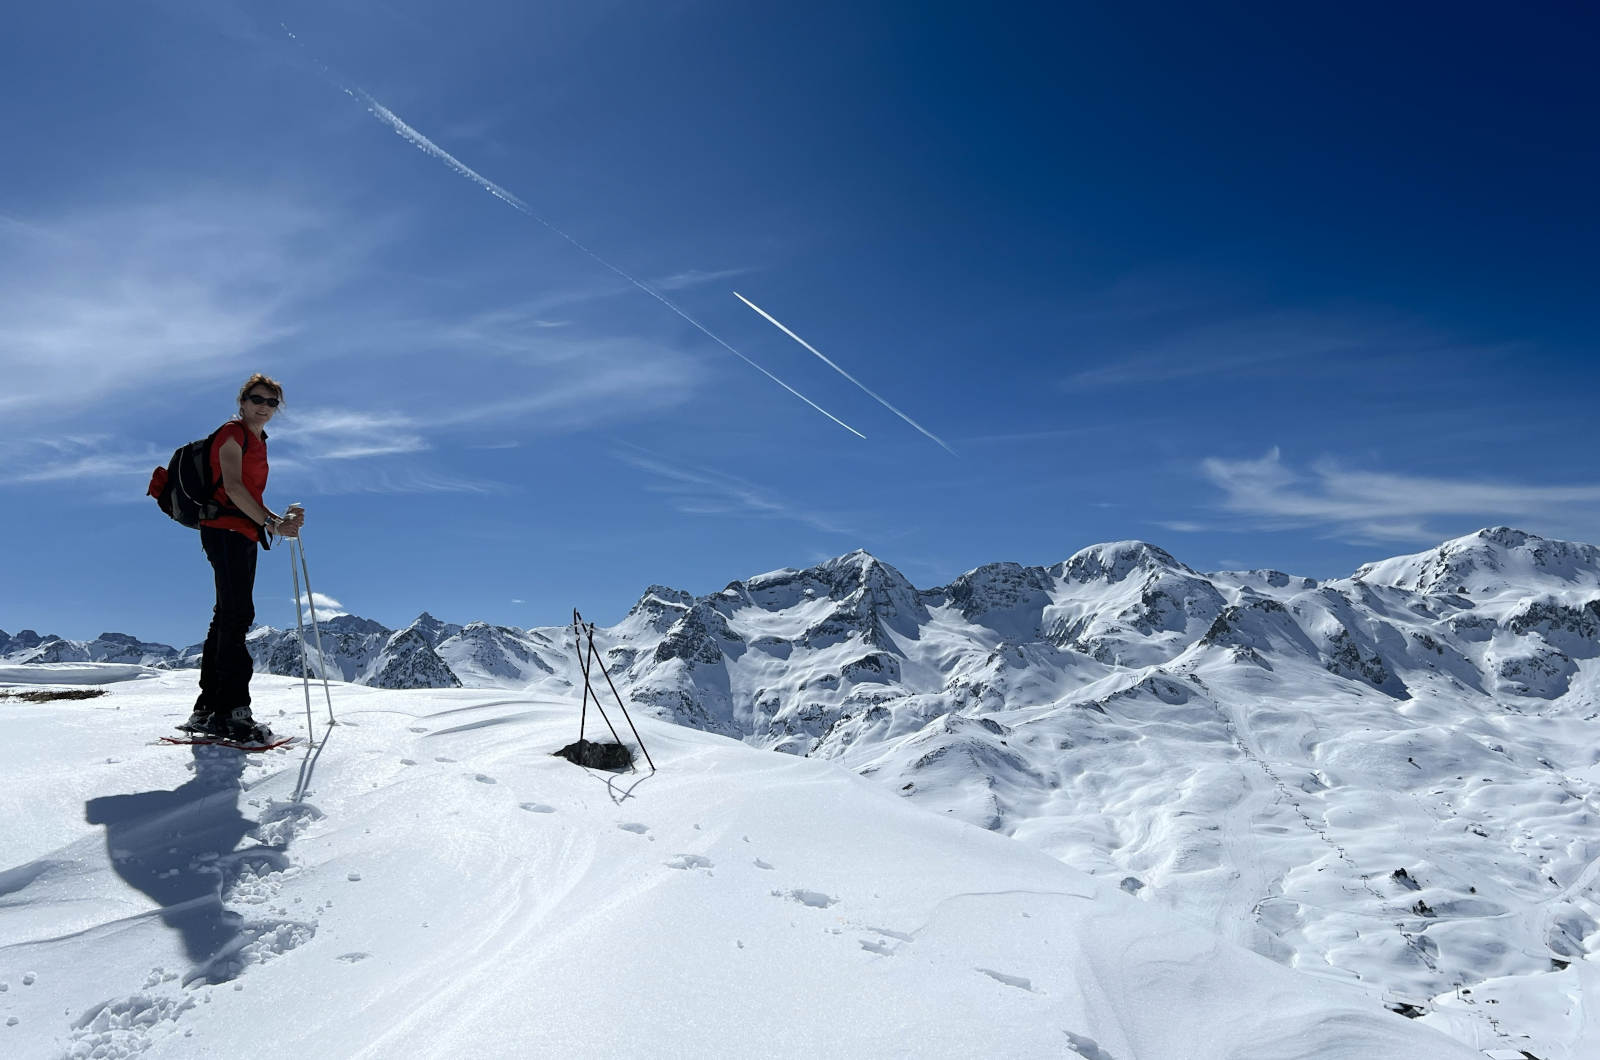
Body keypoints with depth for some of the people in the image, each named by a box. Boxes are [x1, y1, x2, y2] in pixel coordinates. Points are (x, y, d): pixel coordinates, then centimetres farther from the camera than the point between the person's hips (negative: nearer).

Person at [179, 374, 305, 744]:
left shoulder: (257, 443, 23)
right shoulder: (233, 433, -3)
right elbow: (232, 487, -17)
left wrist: (281, 519, 7)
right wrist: (272, 523, -21)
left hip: (243, 534, 9)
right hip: (225, 530, -9)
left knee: (228, 617, 9)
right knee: (237, 614, -15)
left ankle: (208, 708, 14)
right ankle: (231, 710, -17)